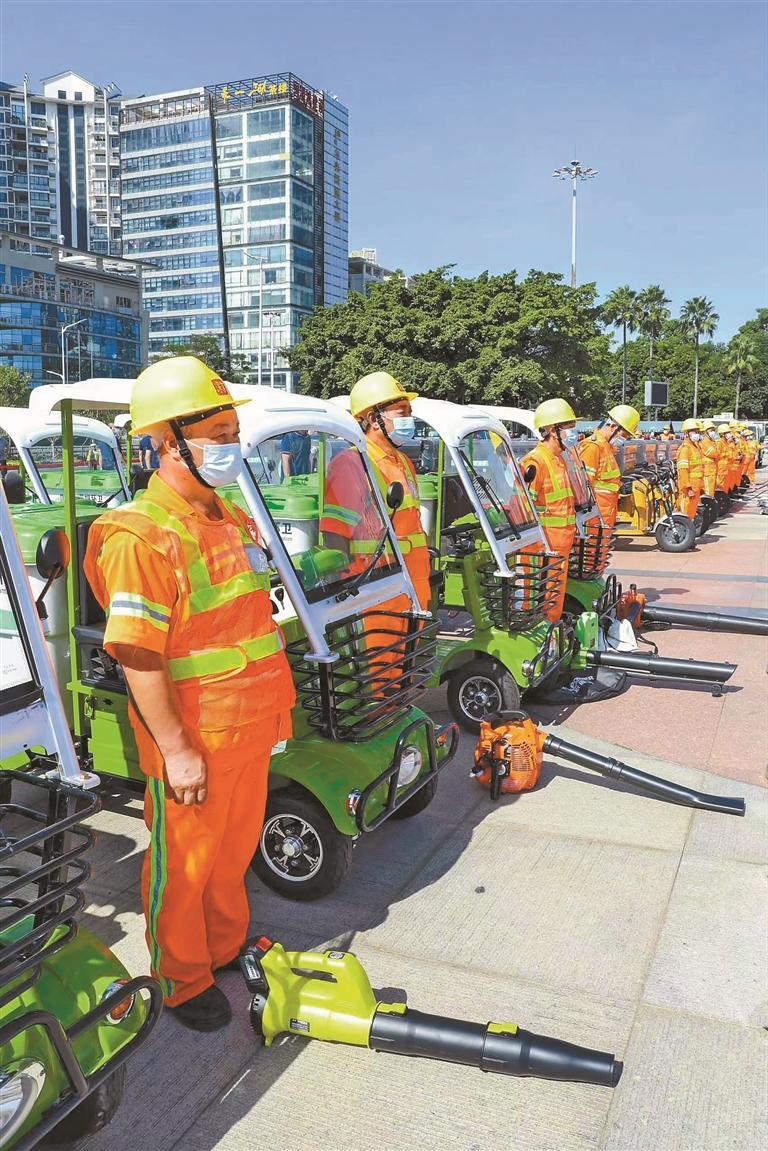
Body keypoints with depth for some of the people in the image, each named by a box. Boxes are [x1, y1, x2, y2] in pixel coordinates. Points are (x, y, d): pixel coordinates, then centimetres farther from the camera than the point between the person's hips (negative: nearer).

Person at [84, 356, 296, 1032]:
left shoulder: (234, 520, 7)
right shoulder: (142, 536, -20)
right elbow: (138, 658, -22)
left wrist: (277, 701, 17)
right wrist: (175, 749, -21)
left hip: (250, 728, 8)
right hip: (192, 742, -8)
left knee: (235, 850, 25)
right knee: (183, 867, 13)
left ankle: (228, 946, 47)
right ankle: (183, 983, 34)